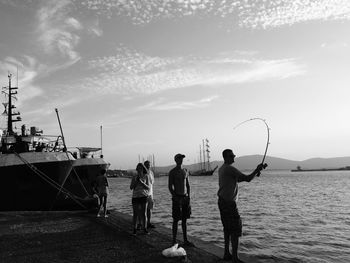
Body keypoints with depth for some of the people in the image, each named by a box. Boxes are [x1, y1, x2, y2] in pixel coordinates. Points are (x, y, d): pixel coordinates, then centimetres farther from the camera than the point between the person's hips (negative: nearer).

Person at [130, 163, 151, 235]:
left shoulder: (146, 176, -1)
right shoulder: (134, 176, 1)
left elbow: (148, 187, -4)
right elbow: (131, 187, -1)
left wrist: (141, 182, -19)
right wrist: (136, 181, -16)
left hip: (144, 196, 0)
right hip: (135, 196, 0)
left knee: (144, 213, 1)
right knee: (135, 214, 3)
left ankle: (144, 229, 13)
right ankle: (134, 229, 15)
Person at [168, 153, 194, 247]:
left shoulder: (185, 171, 11)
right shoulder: (172, 172, -5)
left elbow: (188, 185, 13)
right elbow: (170, 186, -8)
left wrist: (189, 196, 2)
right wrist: (175, 197, -16)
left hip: (185, 197, 5)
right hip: (177, 198, -5)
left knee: (184, 220, 10)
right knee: (176, 220, 0)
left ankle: (185, 240, 17)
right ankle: (174, 241, 8)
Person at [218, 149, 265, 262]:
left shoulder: (222, 169, 13)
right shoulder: (230, 169, -17)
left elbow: (236, 180, 20)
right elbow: (247, 179, -18)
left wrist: (255, 172, 14)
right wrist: (257, 170, -3)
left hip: (222, 201, 10)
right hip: (229, 203, -10)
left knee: (227, 228, 16)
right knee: (235, 229, -4)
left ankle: (227, 254, 23)